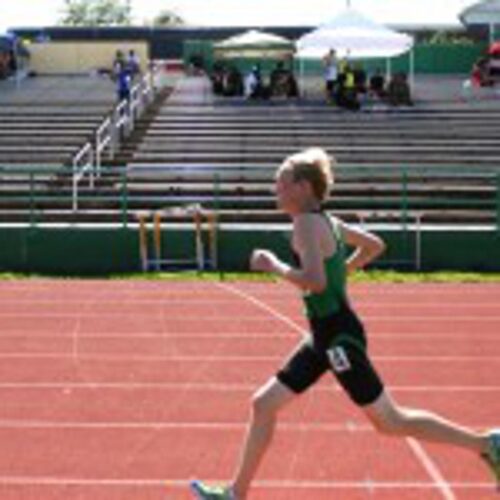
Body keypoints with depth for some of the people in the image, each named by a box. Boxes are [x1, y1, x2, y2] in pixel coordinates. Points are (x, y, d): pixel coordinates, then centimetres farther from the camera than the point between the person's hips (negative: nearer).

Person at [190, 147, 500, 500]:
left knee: (390, 421, 0)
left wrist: (274, 265, -16)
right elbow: (375, 245, 22)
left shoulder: (307, 223, -17)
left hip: (338, 335, -10)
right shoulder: (326, 221, 10)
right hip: (326, 334, 10)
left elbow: (314, 282, -30)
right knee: (264, 404, 11)